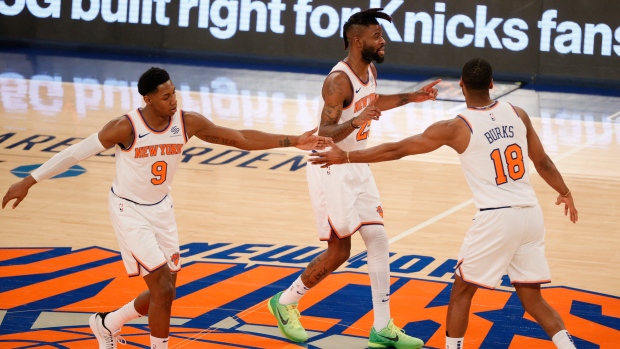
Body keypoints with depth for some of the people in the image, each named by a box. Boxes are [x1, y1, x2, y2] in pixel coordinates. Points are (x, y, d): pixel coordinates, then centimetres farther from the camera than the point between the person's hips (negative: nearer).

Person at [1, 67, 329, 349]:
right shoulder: (126, 127, -26)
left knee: (164, 291, 12)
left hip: (161, 209, 6)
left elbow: (241, 138, -8)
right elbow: (76, 152, -17)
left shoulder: (188, 122, -13)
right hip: (130, 212, -6)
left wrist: (294, 141, -13)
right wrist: (29, 181, -15)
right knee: (162, 289, -13)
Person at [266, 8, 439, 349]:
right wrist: (356, 121, -45)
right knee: (339, 251, -5)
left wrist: (411, 97, 22)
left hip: (356, 167, 9)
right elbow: (325, 134, -29)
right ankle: (285, 302, 16)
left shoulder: (369, 70, 3)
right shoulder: (339, 80, -23)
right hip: (330, 169, -9)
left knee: (378, 240, 3)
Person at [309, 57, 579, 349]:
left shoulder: (456, 128, -7)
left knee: (461, 292, 12)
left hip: (496, 218, -5)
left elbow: (396, 150, -4)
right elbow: (543, 163, 17)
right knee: (531, 298, 13)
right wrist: (565, 193, 35)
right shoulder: (518, 114, 6)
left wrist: (345, 157, 5)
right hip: (531, 215, 5)